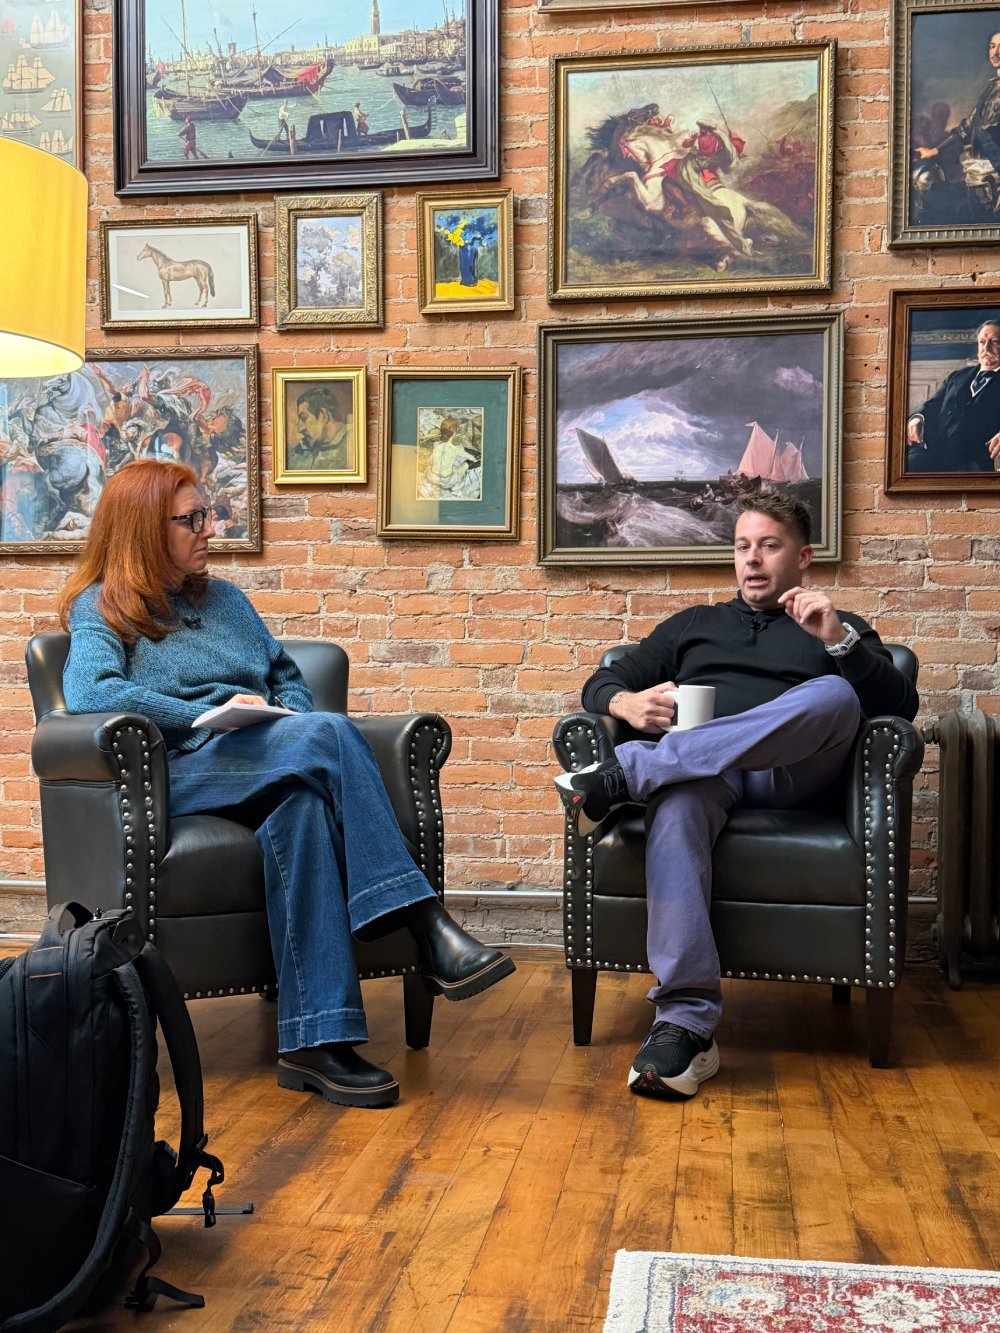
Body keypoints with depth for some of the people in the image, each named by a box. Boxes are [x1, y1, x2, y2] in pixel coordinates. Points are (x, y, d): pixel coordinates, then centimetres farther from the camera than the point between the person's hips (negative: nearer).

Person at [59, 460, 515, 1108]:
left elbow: (290, 677, 30)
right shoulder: (100, 607, 9)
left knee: (300, 807, -35)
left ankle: (316, 1040, -41)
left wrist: (291, 717, 5)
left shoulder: (226, 599, 27)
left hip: (273, 765, 5)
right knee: (331, 731, -33)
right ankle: (429, 931, -39)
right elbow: (89, 693, -12)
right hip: (181, 770, -5)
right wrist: (210, 713, -13)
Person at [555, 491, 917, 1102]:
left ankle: (625, 773, -39)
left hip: (789, 772, 0)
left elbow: (902, 704, 10)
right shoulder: (693, 624, 34)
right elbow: (602, 684, 25)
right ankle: (687, 1024, -47)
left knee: (836, 695, -34)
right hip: (698, 771, 1)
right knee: (678, 801, -38)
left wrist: (838, 640, -7)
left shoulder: (842, 630, 28)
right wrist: (628, 703, -1)